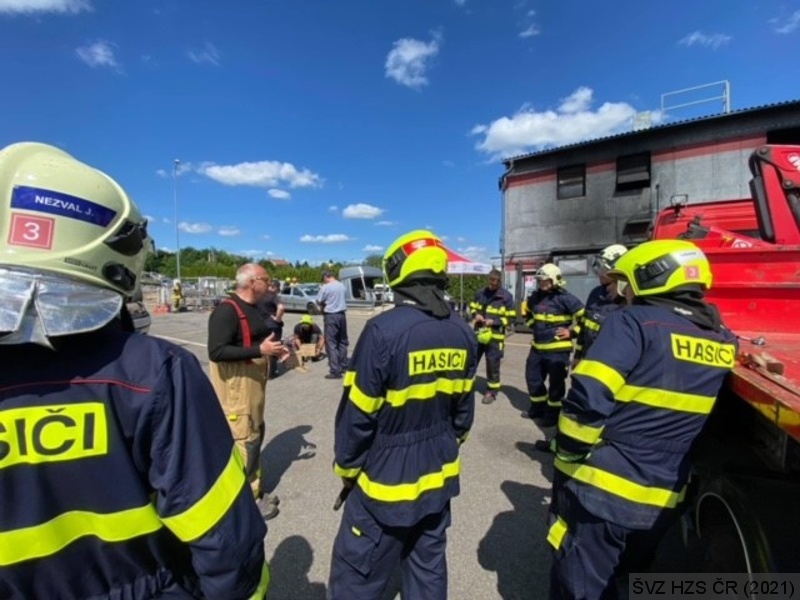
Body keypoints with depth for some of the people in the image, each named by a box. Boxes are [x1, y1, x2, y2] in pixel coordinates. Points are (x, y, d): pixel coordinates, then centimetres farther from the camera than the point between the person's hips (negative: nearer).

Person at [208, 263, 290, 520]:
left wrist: (274, 349, 5)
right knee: (245, 441, -1)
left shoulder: (252, 308, 10)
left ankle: (255, 490, 34)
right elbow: (216, 351, -26)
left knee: (256, 435, 18)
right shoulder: (227, 310, -20)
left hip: (254, 384, 10)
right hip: (237, 386, -10)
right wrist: (260, 350, -27)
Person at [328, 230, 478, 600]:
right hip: (439, 476, 6)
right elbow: (463, 407, 6)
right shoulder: (462, 333, -4)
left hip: (387, 480, -6)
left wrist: (346, 467, 0)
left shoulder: (384, 330, -24)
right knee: (428, 567, 24)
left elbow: (357, 414, -17)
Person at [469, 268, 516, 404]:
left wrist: (494, 322, -18)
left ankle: (492, 391, 20)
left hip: (495, 335, -4)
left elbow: (511, 317, -7)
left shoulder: (506, 296, -9)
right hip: (478, 332, 4)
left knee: (492, 364, 5)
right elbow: (472, 307, 19)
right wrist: (476, 315, -3)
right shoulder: (480, 293, 5)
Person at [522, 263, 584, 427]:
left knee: (556, 383, 5)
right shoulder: (535, 297, 5)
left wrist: (572, 332, -11)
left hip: (558, 349, -7)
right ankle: (538, 408, 34)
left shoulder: (565, 298, -14)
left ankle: (552, 413, 20)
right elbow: (528, 312, 27)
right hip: (537, 347, 7)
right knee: (533, 378, 15)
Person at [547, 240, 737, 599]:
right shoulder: (722, 342, 4)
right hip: (662, 499, 7)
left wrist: (568, 461, -10)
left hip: (602, 489, -6)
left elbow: (587, 401, -23)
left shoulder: (634, 322, -17)